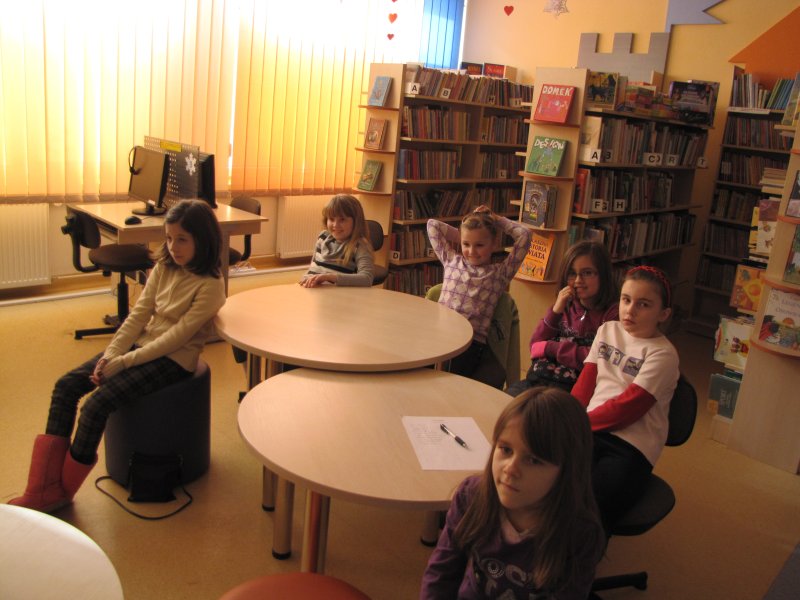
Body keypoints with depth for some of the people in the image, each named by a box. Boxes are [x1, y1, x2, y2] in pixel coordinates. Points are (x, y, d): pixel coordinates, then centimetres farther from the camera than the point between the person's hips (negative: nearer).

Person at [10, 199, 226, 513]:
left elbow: (177, 336, -19)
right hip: (142, 345, 8)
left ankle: (62, 490, 1)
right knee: (65, 386, -6)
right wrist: (109, 355, -11)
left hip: (174, 359, -8)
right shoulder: (163, 268, 5)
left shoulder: (210, 285, -16)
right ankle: (43, 491, -3)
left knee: (96, 404, -22)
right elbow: (138, 315, 3)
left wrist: (122, 363, -20)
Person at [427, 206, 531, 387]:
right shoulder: (452, 261, 23)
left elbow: (524, 235, 8)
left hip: (472, 341, -2)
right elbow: (432, 225, 27)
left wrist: (496, 220, 20)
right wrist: (459, 235, 29)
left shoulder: (500, 273, 15)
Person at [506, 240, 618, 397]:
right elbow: (535, 346, 11)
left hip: (573, 388, -5)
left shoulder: (613, 313, -3)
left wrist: (550, 348, -4)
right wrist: (556, 311, -3)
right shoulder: (566, 305, 16)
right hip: (538, 379, 5)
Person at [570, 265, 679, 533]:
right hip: (590, 430, 4)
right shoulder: (607, 330, 17)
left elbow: (628, 405, -8)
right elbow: (585, 383, 12)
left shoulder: (663, 354, -1)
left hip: (631, 445, -4)